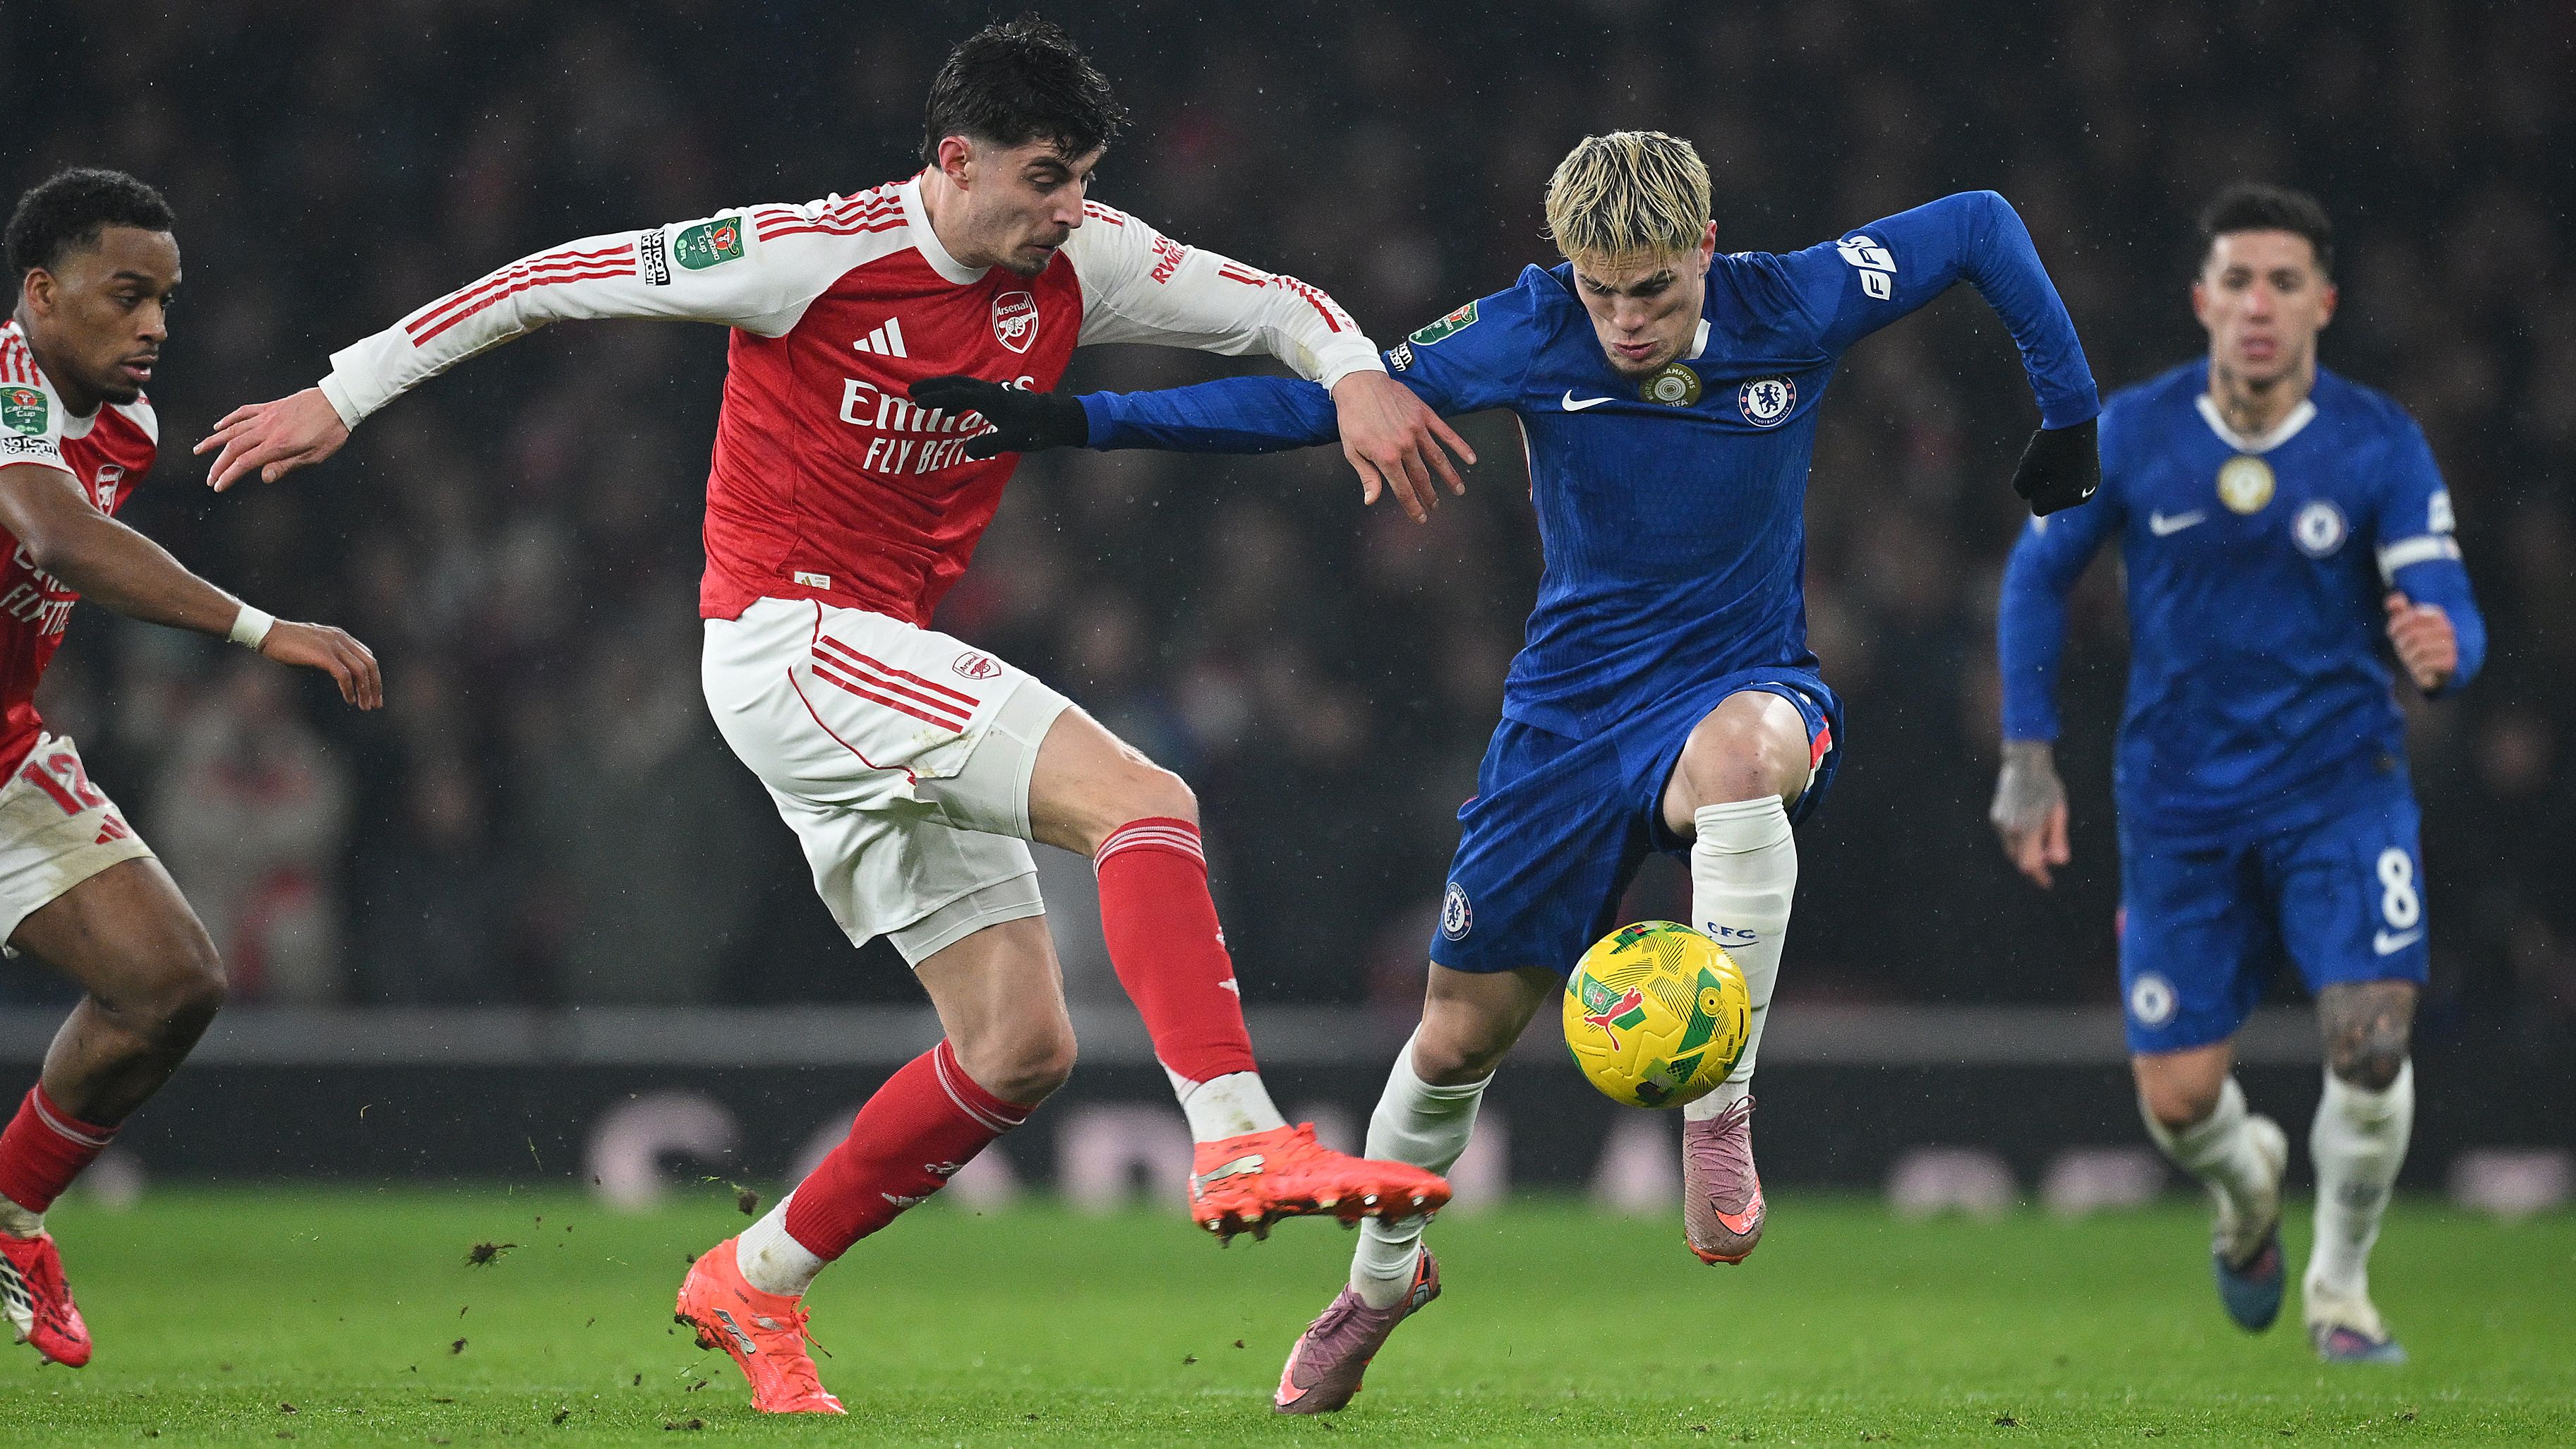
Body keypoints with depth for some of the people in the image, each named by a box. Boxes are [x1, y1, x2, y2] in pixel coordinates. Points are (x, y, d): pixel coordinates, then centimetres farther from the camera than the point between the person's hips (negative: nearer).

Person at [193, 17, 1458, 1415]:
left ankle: (753, 1281, 16)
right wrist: (340, 396, -3)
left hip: (890, 662, 8)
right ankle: (1240, 1144, -34)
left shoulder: (1077, 266, 2)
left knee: (1021, 1045, 5)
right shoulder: (813, 255, -14)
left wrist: (1357, 374, -12)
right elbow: (558, 280, -7)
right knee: (1140, 797, -25)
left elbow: (1274, 303, 11)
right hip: (786, 640, -8)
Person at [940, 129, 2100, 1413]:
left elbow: (1981, 222, 0)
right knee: (1461, 1030, 6)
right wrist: (1078, 421, -17)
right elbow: (1318, 401, -11)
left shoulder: (1793, 309, -14)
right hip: (1572, 711, 2)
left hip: (1741, 681, -2)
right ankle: (1380, 1278, 36)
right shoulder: (1528, 336, -13)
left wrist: (2068, 413, -1)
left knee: (1741, 748, -41)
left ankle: (1718, 1111, -28)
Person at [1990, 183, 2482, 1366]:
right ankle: (2247, 1190, 38)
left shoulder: (2381, 445, -8)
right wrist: (2029, 760, 2)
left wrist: (2442, 649, -37)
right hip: (2181, 802, 1)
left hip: (2340, 785, -1)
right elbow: (2038, 574, 6)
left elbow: (2447, 608, -12)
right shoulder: (2130, 435, -6)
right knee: (2178, 1100, -2)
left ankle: (2339, 1291, 8)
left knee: (2369, 1043, -19)